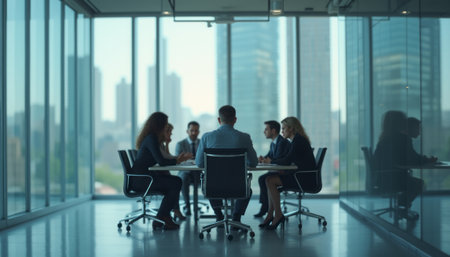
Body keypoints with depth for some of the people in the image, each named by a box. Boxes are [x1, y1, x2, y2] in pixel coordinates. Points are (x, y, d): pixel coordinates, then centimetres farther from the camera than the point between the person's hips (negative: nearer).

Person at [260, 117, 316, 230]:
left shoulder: (298, 140, -14)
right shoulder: (297, 140, 17)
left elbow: (286, 161, -19)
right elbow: (288, 161, 18)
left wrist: (271, 161, -3)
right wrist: (270, 161, 8)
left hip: (306, 179, -10)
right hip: (301, 175, 10)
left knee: (270, 181, -14)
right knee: (270, 179, 2)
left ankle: (278, 215, -7)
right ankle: (270, 214, -1)